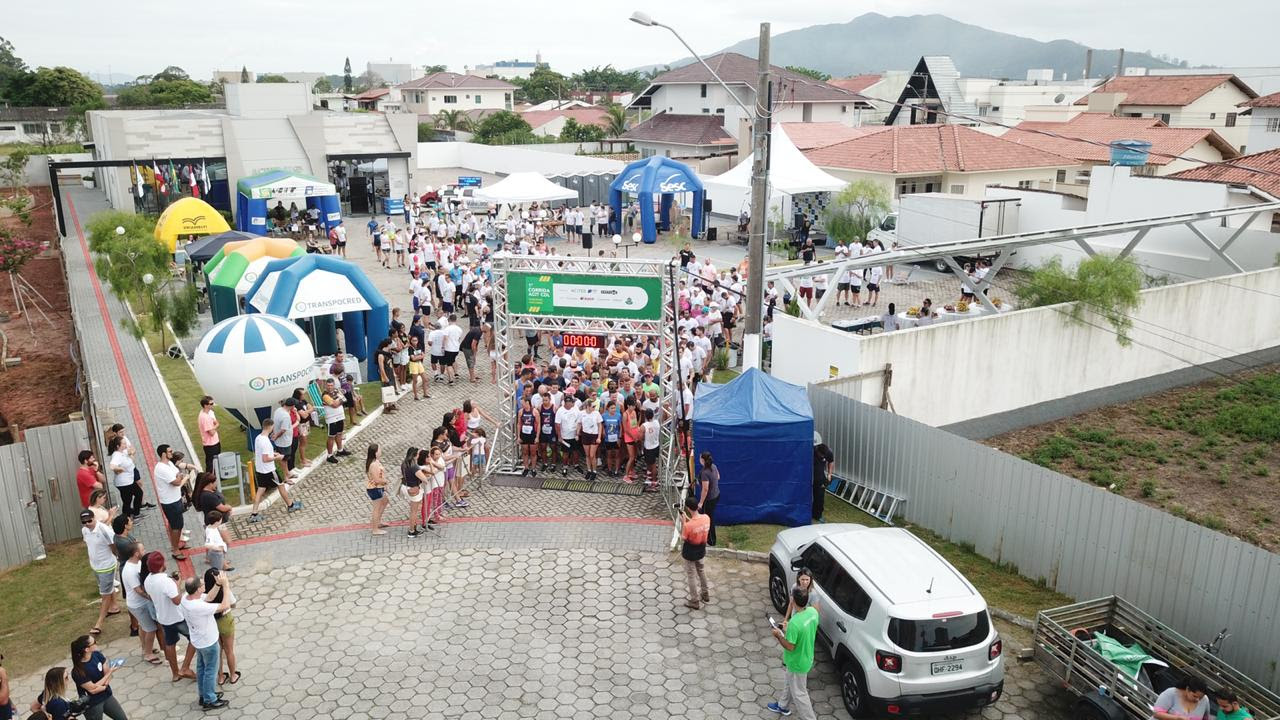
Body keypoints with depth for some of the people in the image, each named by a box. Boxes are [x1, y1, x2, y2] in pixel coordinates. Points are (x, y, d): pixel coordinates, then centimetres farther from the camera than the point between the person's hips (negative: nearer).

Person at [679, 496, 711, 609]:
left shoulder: (688, 525, -34)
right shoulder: (706, 518, -17)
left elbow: (683, 537, -15)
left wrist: (684, 521, -13)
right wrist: (689, 519, 3)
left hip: (690, 553, -6)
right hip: (701, 550, 6)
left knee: (691, 575, 14)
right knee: (700, 570, 30)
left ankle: (695, 602, 28)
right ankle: (705, 594, 47)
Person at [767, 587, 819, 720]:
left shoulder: (794, 623, -38)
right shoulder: (813, 611, -14)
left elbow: (790, 647, -28)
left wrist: (779, 635, -12)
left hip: (798, 663, -9)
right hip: (807, 657, 9)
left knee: (799, 693, 14)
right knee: (789, 683, 31)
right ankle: (783, 706, 52)